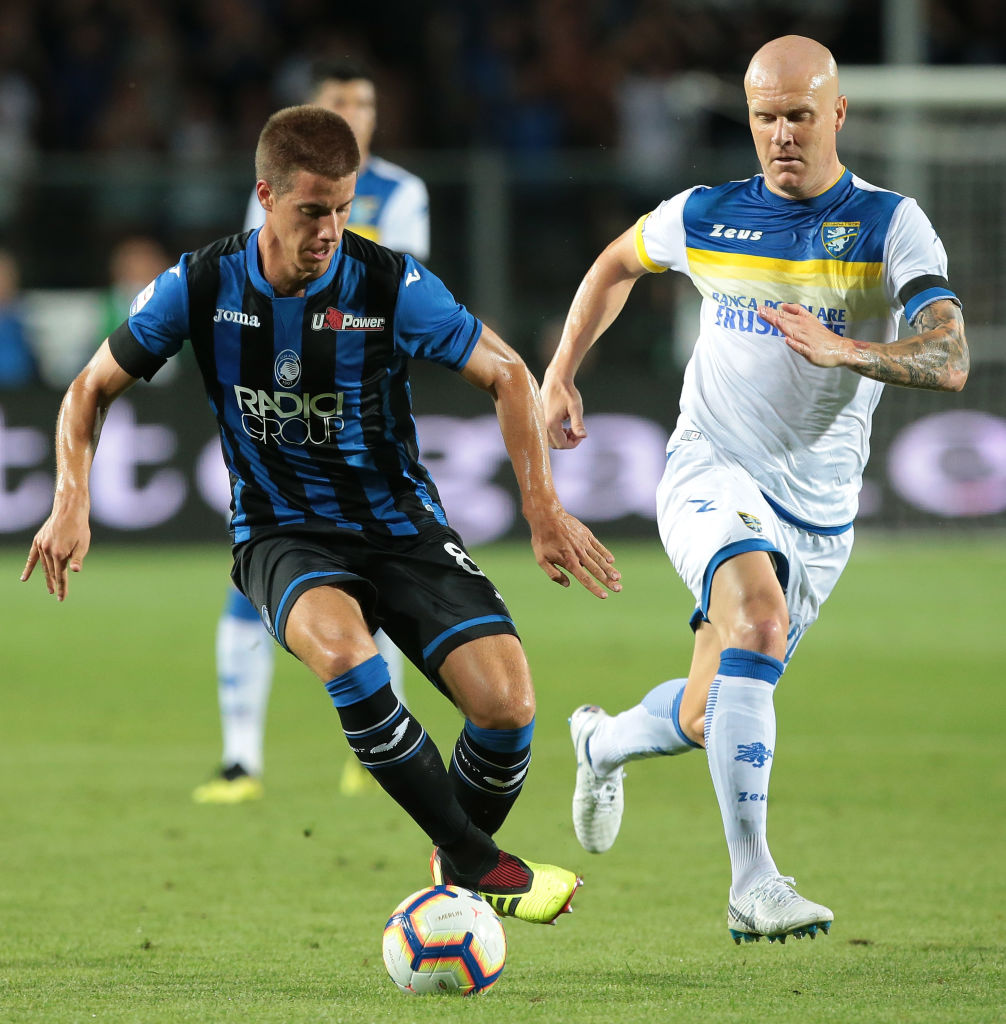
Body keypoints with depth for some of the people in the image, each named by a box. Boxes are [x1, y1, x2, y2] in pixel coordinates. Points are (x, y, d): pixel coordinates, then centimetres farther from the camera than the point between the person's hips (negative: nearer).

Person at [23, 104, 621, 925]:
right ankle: (477, 862, -26)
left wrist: (542, 506, -14)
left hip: (400, 524, 1)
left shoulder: (388, 284, -14)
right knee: (339, 643, -37)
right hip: (281, 534, -1)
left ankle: (460, 871, 12)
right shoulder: (202, 287, -10)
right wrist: (72, 505, -10)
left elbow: (507, 376, -4)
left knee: (506, 702, -20)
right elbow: (93, 389, 4)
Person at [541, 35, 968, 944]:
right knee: (759, 618, -33)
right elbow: (616, 264, 22)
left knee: (708, 723, 11)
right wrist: (559, 376, 15)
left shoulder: (891, 225, -8)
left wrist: (842, 349, -37)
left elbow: (949, 361, -21)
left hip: (820, 511, 2)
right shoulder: (705, 216, -1)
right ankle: (752, 885, -37)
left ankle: (605, 741, 48)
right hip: (713, 471, -2)